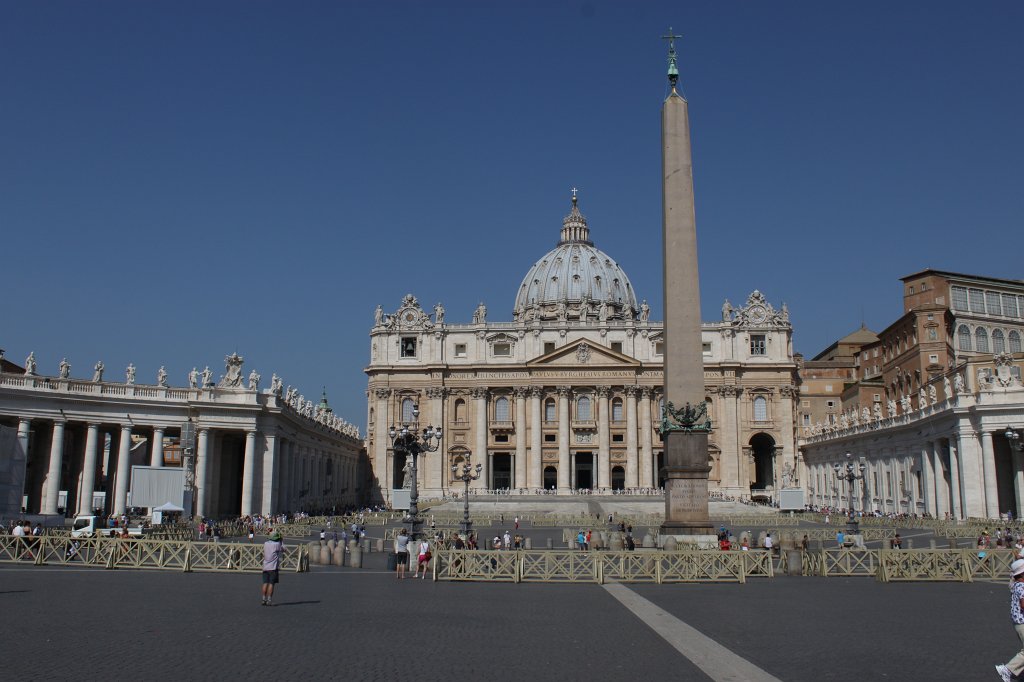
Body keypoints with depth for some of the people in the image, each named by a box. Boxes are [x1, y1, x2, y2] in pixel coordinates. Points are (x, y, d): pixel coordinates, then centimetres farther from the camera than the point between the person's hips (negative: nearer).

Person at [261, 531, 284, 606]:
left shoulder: (265, 543, 7)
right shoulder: (277, 544, -9)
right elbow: (283, 550, 7)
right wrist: (281, 541, 16)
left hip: (265, 567, 5)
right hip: (273, 567, -5)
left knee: (265, 584, 9)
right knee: (271, 584, -3)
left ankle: (264, 599, 10)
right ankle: (268, 601, -6)